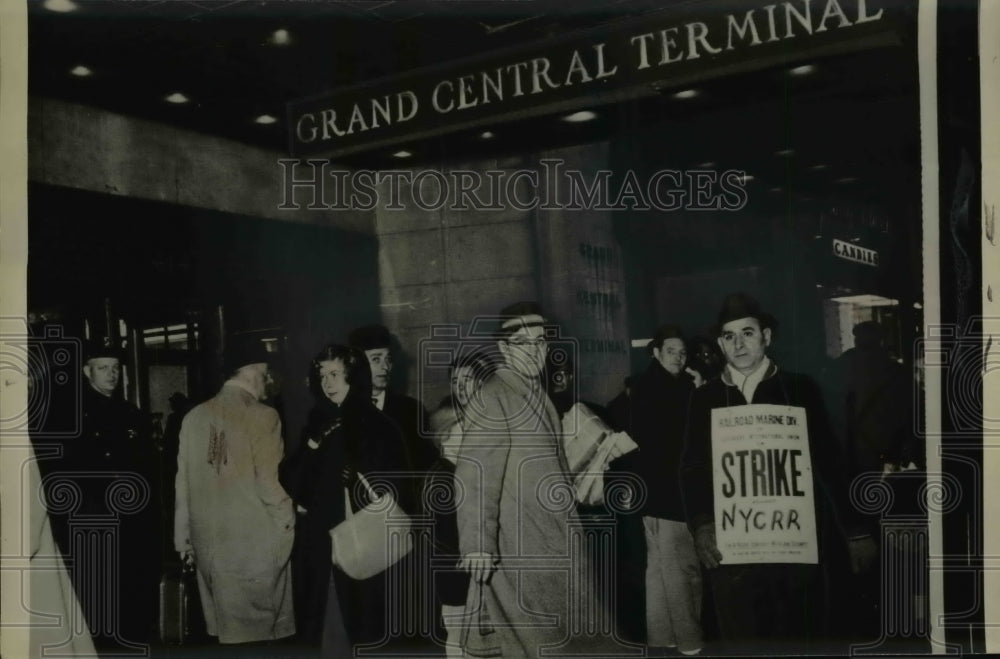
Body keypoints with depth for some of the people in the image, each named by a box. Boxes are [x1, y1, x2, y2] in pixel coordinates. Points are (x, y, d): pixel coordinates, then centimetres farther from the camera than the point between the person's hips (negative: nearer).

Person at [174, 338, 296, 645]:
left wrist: (183, 537, 15)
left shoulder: (195, 417, 2)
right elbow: (271, 483, -12)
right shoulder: (262, 416, -11)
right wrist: (287, 524, 3)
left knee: (223, 628, 14)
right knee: (254, 631, 5)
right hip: (255, 541, -5)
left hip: (209, 542, 5)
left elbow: (184, 484, 5)